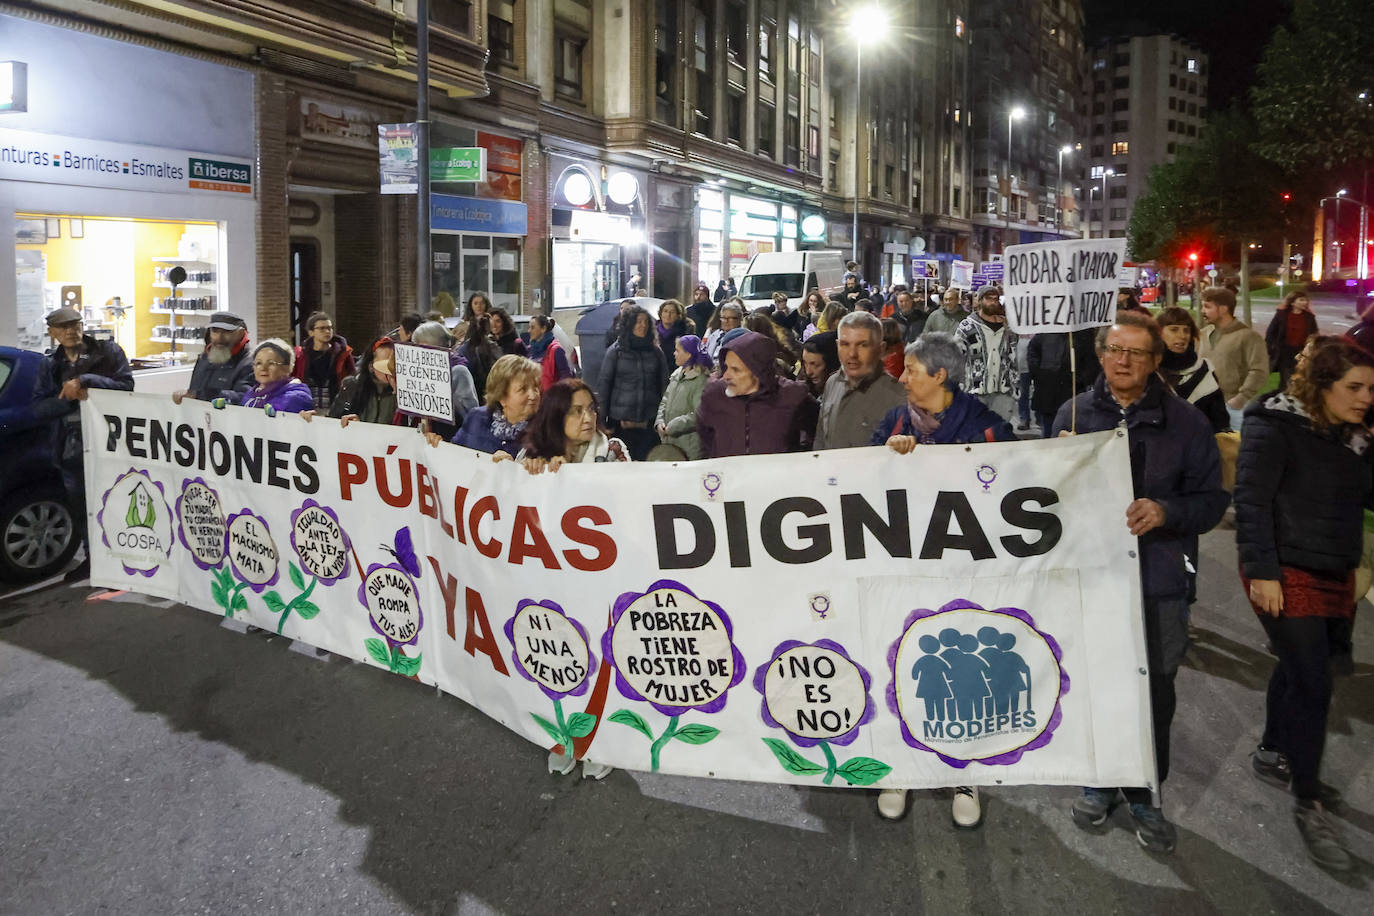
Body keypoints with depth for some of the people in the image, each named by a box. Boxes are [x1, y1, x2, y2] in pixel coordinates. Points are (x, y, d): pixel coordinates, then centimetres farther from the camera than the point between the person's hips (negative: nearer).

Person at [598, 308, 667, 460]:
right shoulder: (616, 351, 2)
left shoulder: (655, 351, 8)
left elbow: (664, 384, 9)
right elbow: (604, 384, 2)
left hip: (649, 423, 2)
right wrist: (603, 420, -1)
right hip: (622, 421, -2)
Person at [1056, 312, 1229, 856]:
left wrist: (1165, 511, -18)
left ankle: (1142, 795, 28)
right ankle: (1099, 782, 34)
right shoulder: (1073, 415, 2)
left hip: (1157, 582, -1)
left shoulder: (1185, 422, -2)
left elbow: (1212, 499, -1)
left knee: (1154, 694, 8)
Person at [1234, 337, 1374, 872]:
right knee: (1312, 685, -7)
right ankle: (1309, 806, 4)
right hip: (1288, 575, -8)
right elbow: (1251, 500, -19)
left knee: (1298, 669, 19)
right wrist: (1262, 570, -23)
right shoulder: (1275, 427, -15)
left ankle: (1272, 757, 38)